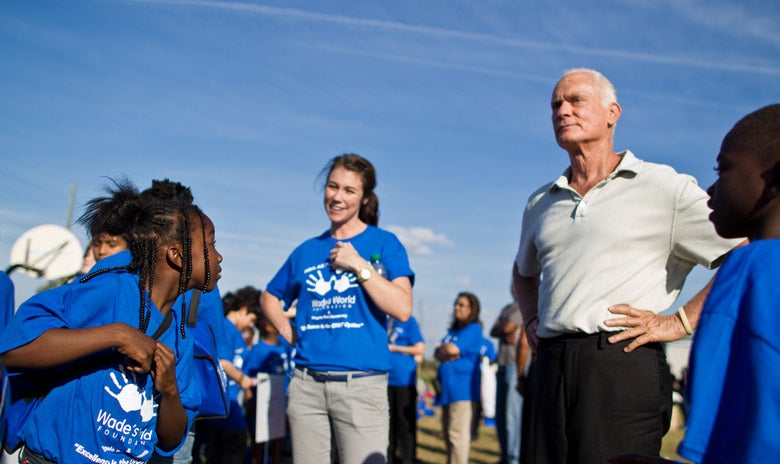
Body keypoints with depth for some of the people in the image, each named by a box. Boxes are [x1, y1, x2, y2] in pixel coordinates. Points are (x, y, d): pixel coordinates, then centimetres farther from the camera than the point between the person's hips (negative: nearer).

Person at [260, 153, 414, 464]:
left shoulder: (383, 243, 2)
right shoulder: (307, 250, 13)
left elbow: (402, 309, -10)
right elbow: (269, 298, 27)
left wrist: (358, 265, -12)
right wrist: (289, 334, 10)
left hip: (361, 384, -4)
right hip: (307, 383, 4)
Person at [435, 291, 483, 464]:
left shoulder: (473, 329, -3)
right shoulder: (452, 330, 23)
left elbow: (452, 349, -13)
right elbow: (437, 353, 14)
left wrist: (443, 348, 6)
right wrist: (446, 354, -6)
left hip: (462, 389, -9)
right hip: (448, 388, 9)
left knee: (457, 433, -11)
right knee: (448, 432, 12)